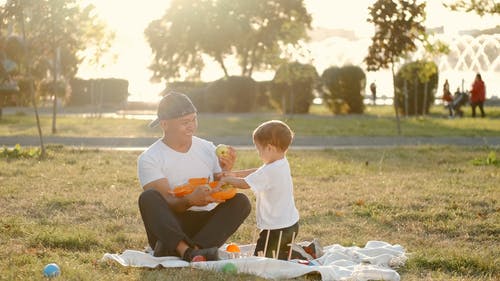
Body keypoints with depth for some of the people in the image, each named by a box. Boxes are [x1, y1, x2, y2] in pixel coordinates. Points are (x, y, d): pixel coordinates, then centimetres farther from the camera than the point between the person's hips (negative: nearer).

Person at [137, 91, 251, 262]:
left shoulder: (207, 149, 10)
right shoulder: (149, 159, -4)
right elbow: (165, 202, -15)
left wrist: (227, 172, -13)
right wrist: (190, 200, -35)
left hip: (205, 224, 3)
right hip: (168, 227, -3)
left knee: (241, 201, -21)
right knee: (148, 198, -30)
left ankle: (194, 248, -39)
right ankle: (188, 251, -48)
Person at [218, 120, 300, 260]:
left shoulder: (269, 171, -23)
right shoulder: (283, 164, 6)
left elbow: (244, 184, -16)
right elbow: (258, 173, 16)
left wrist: (226, 179, 0)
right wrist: (235, 174, 12)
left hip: (276, 228, -9)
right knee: (281, 254, 25)